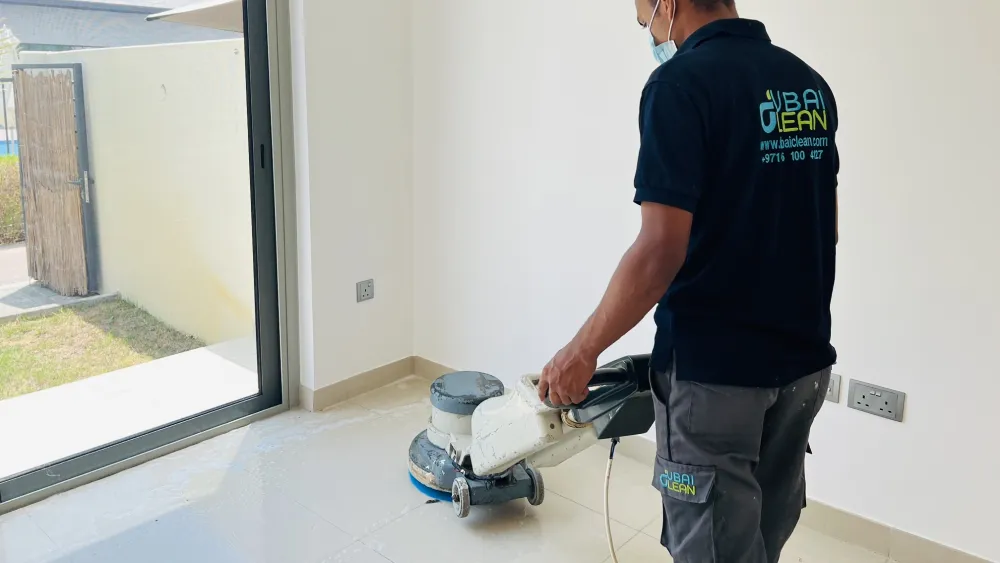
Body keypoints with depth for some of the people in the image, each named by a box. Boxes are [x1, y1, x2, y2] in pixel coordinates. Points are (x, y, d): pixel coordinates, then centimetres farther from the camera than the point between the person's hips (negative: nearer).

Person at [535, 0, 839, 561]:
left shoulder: (682, 81, -16)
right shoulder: (810, 83, 8)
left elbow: (661, 250, -22)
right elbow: (824, 227, 14)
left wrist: (582, 351, -12)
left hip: (714, 367, -7)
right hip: (804, 359, 8)